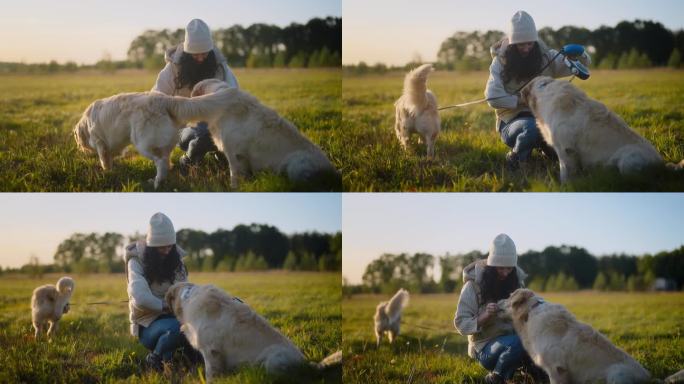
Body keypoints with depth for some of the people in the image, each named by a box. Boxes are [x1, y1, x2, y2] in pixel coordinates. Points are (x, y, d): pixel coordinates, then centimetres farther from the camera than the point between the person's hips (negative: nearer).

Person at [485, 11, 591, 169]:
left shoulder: (546, 57, 2)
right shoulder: (501, 61, -6)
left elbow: (584, 62, 4)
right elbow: (493, 98, -16)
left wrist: (577, 54, -20)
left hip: (543, 118, 4)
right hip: (512, 122, -4)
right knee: (532, 127, -39)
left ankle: (543, 145, 11)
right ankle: (515, 159, -10)